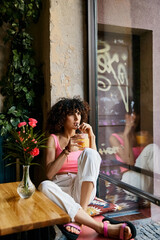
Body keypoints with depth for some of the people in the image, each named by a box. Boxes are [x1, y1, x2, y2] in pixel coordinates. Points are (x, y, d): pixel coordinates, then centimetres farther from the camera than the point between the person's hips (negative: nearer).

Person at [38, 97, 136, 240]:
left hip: (83, 189, 1)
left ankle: (77, 219, -29)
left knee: (89, 153, -25)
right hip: (61, 188, -1)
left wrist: (91, 137, -8)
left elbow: (94, 165, -2)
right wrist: (67, 150, -16)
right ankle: (102, 227, -38)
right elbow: (49, 174, -5)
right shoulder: (54, 138, 6)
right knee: (44, 186, -36)